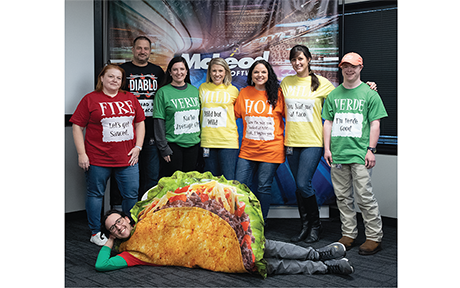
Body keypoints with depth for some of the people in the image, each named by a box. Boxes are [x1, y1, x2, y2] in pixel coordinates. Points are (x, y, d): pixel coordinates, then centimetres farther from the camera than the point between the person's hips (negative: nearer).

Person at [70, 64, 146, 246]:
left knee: (131, 194, 6)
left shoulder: (130, 98, 11)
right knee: (95, 194, 8)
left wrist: (138, 147, 4)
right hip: (97, 159, -3)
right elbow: (77, 127, -2)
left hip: (127, 158, 3)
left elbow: (140, 123, 15)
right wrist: (81, 154, -8)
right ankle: (95, 233, 22)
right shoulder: (90, 99, 0)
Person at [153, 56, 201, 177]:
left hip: (193, 143, 4)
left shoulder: (194, 90, 9)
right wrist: (163, 148, -10)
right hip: (173, 145, -4)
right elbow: (159, 122, -7)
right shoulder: (163, 92, -5)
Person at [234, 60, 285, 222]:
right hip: (248, 149, 3)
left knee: (264, 187, 4)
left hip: (271, 149, -3)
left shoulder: (277, 94, -1)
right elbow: (234, 115, 15)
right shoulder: (244, 93, 6)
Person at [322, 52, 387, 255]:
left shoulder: (369, 94, 2)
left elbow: (375, 124, 0)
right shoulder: (333, 95, 13)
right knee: (343, 197, 9)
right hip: (337, 154, 4)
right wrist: (327, 148, 7)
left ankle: (374, 237, 8)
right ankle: (348, 235, 20)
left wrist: (371, 149, -8)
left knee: (365, 196, -4)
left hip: (360, 154, -4)